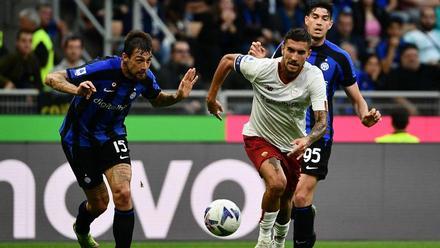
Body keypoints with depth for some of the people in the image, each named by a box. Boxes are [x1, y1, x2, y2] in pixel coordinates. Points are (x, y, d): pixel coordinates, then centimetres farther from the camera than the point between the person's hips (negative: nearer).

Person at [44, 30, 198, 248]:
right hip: (80, 138, -3)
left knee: (123, 194, -18)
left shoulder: (145, 78, -15)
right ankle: (81, 229, 44)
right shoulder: (102, 70, -32)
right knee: (99, 202, 7)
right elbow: (51, 79, -31)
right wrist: (77, 90, -52)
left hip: (111, 134, 3)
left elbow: (157, 100, 9)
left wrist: (177, 96, -14)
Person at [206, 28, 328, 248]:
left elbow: (322, 120, -29)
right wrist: (211, 97, 0)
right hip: (258, 138, -3)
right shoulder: (260, 68, -24)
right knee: (276, 183, -29)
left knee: (285, 201, 15)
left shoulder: (314, 77, -23)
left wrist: (308, 140, -50)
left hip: (293, 145, 3)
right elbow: (227, 60, -5)